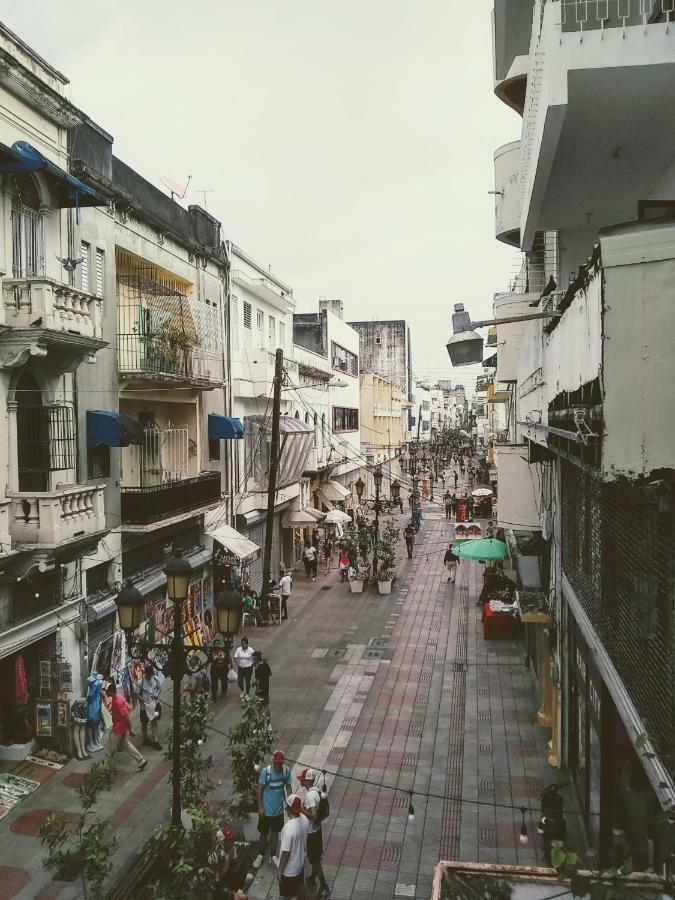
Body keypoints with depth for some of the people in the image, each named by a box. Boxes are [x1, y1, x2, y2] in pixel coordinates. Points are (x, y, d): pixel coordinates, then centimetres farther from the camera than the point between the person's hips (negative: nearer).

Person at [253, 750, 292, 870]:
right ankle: (260, 855, 36)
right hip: (266, 810, -3)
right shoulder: (265, 771, -24)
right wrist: (260, 807, -13)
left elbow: (288, 787, 1)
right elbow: (260, 789, -15)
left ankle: (273, 856, 38)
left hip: (279, 809, 3)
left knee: (275, 833, 19)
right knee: (264, 834, 14)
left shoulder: (286, 771, -13)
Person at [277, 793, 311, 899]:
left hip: (290, 868, -7)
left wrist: (280, 871, -14)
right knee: (300, 885, 29)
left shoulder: (289, 828, -35)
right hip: (301, 861, 7)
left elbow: (285, 853, -26)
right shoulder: (305, 819, -14)